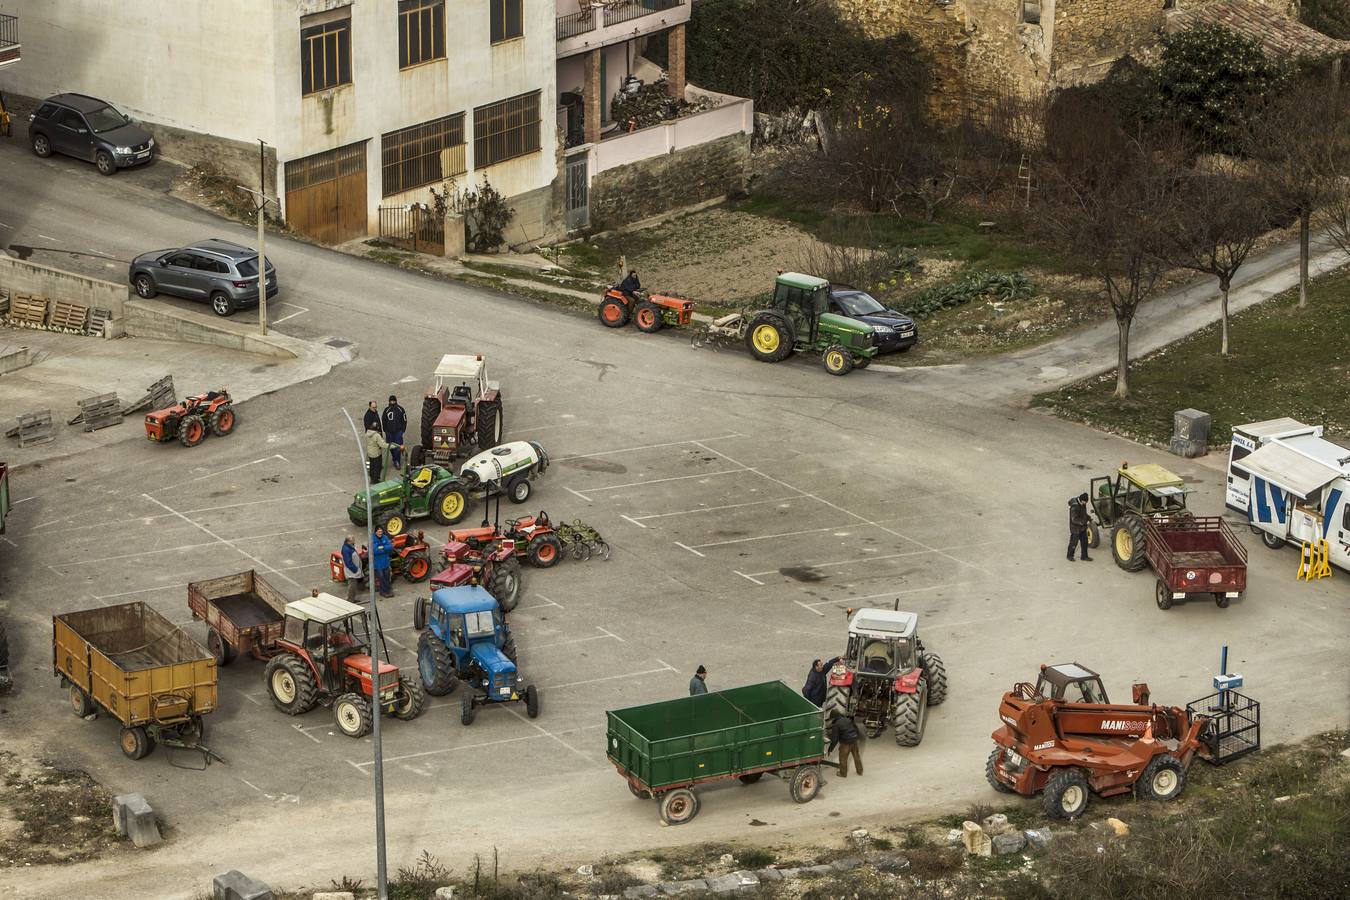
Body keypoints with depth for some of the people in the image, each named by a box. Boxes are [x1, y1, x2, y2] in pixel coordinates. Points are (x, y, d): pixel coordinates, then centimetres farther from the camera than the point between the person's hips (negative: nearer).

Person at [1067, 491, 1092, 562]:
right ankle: (1070, 556, 28)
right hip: (1075, 528, -8)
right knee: (1074, 542, 8)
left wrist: (1089, 519, 1)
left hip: (1082, 527, 8)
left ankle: (1084, 556, 25)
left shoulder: (1082, 504, 1)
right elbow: (1075, 519, -31)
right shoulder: (1074, 507, -28)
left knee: (1084, 542, 12)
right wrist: (1085, 522, -33)